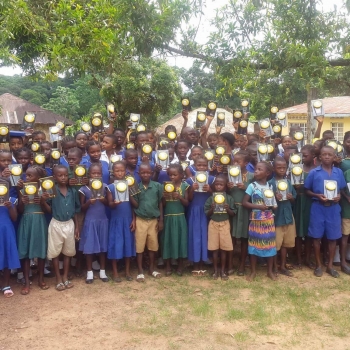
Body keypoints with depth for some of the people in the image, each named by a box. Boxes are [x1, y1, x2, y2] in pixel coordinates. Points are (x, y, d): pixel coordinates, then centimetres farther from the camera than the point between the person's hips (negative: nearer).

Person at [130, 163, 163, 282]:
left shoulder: (157, 186, -3)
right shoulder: (136, 187, -4)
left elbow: (160, 203, 3)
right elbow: (136, 205, -6)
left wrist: (161, 220, 2)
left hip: (153, 220, 1)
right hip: (140, 220, -1)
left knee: (153, 245, 12)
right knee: (139, 245, 4)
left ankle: (151, 268, 28)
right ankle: (140, 271, 16)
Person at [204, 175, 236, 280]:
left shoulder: (229, 198, -2)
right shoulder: (210, 198, -2)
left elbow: (233, 214, 0)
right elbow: (207, 214, 1)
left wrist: (227, 209, -18)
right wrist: (212, 208, -18)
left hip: (225, 224, 0)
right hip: (213, 224, 0)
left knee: (224, 248, 5)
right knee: (214, 249, 5)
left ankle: (223, 270, 17)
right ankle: (215, 270, 17)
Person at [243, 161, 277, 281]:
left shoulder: (270, 186, 5)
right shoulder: (252, 186, -5)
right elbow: (244, 202, -8)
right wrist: (259, 206, -19)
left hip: (269, 219, 3)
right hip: (256, 219, -3)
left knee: (270, 243, 7)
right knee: (255, 244, 4)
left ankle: (270, 271, 22)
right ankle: (253, 271, 17)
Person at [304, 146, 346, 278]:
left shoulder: (339, 172, 4)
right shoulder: (314, 172, -3)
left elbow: (342, 189, 13)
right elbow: (307, 190, 3)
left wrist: (339, 196, -8)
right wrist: (317, 195, -14)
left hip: (333, 208, 2)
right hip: (318, 208, -2)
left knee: (333, 237, 8)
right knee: (317, 237, 4)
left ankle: (330, 266, 22)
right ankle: (318, 265, 19)